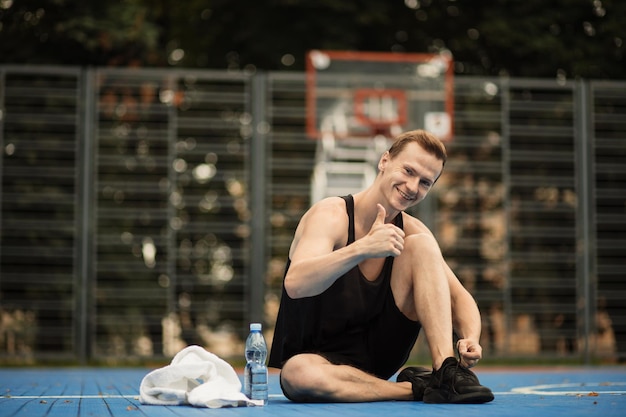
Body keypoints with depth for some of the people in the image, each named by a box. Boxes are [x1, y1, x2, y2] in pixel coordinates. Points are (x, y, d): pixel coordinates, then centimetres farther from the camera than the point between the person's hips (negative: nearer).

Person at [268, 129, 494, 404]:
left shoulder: (412, 232, 0)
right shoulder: (331, 215, -17)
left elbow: (460, 298, 1)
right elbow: (295, 284, -35)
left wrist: (470, 340, -21)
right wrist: (363, 248, -48)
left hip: (379, 349, 4)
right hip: (324, 361, -4)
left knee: (421, 245, -11)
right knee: (296, 374, -41)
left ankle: (447, 371, -23)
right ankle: (416, 389, -22)